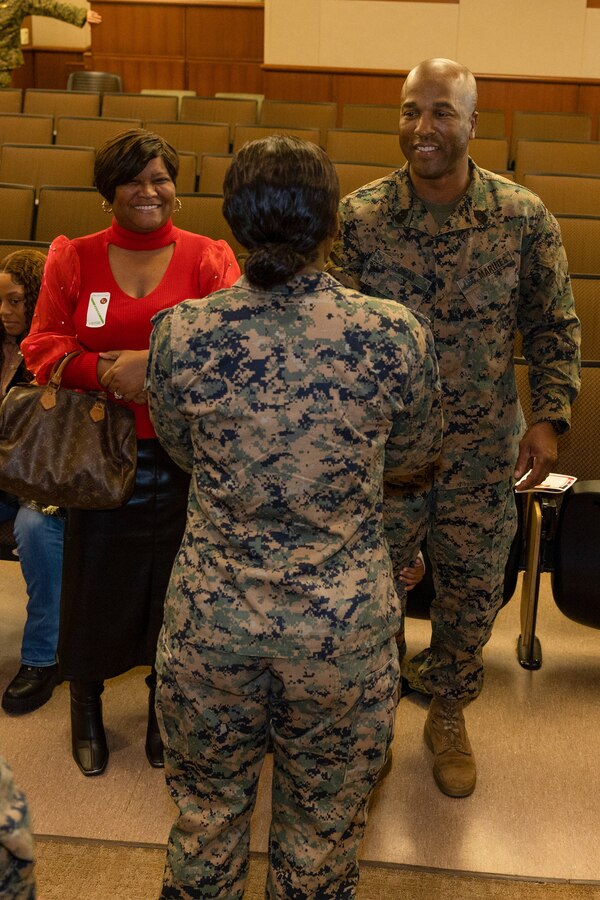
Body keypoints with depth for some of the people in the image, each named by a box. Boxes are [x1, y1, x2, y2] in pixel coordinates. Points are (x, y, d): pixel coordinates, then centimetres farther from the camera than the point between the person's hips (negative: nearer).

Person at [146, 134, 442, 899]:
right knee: (321, 831, 23)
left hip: (213, 616, 1)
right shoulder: (395, 337, -15)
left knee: (206, 817, 25)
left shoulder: (180, 334, -13)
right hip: (345, 622, 0)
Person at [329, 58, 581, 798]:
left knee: (473, 590, 14)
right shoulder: (358, 216, -8)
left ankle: (448, 713, 41)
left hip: (483, 450, 1)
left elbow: (554, 327, 2)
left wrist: (550, 417, -6)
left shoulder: (524, 218, -6)